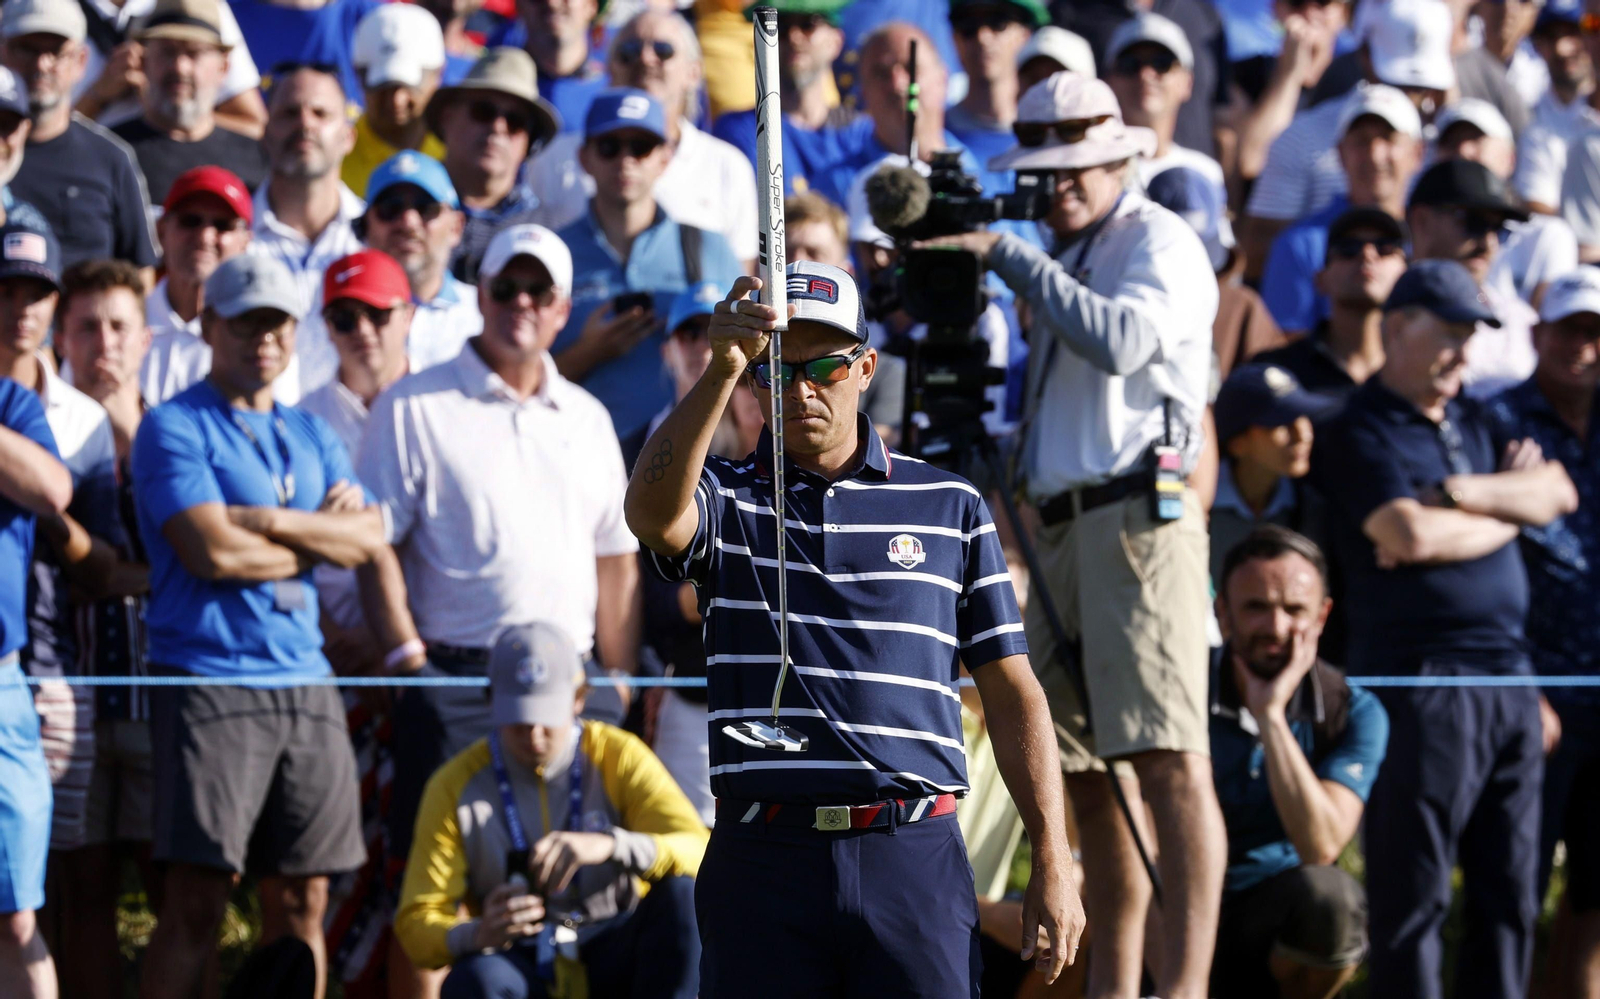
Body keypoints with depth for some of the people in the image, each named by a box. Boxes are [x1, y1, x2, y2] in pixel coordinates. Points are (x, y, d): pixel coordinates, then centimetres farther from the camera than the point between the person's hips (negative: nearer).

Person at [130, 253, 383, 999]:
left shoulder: (310, 435, 20)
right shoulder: (175, 429, 0)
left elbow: (369, 537, 6)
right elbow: (212, 551, -14)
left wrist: (268, 522, -8)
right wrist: (321, 537, 0)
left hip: (305, 684, 6)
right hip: (208, 679, -6)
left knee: (302, 902, 5)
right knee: (196, 902, -11)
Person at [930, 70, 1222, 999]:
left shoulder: (1159, 240, -1)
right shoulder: (1064, 259, 24)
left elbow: (1121, 339, -19)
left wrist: (1007, 256, -13)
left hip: (1140, 514, -9)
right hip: (1060, 524, 9)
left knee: (1169, 755, -16)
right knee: (1081, 767, 7)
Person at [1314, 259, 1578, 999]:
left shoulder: (1470, 423, 21)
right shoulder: (1359, 433, -3)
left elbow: (1557, 493, 9)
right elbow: (1409, 534, -17)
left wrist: (1461, 493, -7)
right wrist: (1507, 514, 0)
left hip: (1508, 678, 8)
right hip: (1422, 681, -8)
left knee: (1510, 892, 8)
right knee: (1415, 892, -6)